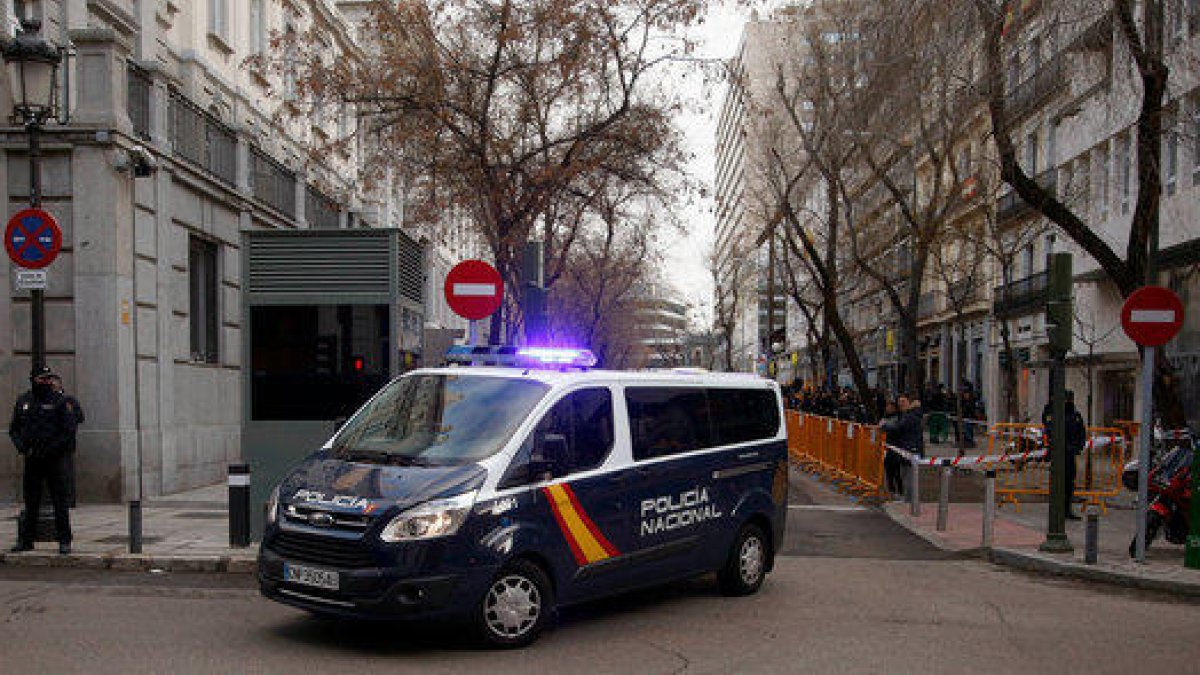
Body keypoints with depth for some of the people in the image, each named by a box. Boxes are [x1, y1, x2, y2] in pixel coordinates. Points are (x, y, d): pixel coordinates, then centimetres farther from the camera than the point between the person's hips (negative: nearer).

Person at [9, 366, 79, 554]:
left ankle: (64, 542, 4)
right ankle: (26, 540, 19)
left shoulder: (61, 401, -3)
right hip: (31, 460, 4)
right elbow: (14, 430, 16)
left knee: (60, 501, -1)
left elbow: (69, 432, -6)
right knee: (30, 503, 10)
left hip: (55, 460, -4)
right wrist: (22, 447, -3)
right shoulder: (23, 401, 10)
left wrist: (49, 450, -14)